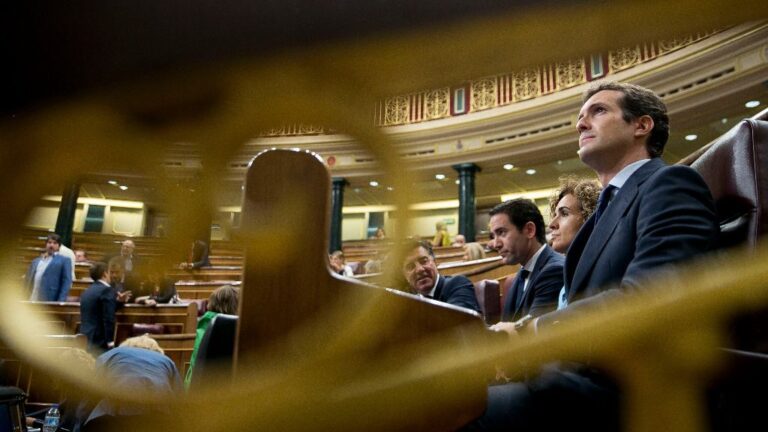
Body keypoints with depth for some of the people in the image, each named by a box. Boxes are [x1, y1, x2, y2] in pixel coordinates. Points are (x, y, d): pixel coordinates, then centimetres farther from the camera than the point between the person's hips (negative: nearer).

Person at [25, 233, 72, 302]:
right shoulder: (36, 261, 22)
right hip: (33, 301, 5)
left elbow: (67, 282, -3)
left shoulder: (64, 261, 5)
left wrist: (61, 302, -14)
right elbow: (28, 280, 19)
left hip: (50, 302, -5)